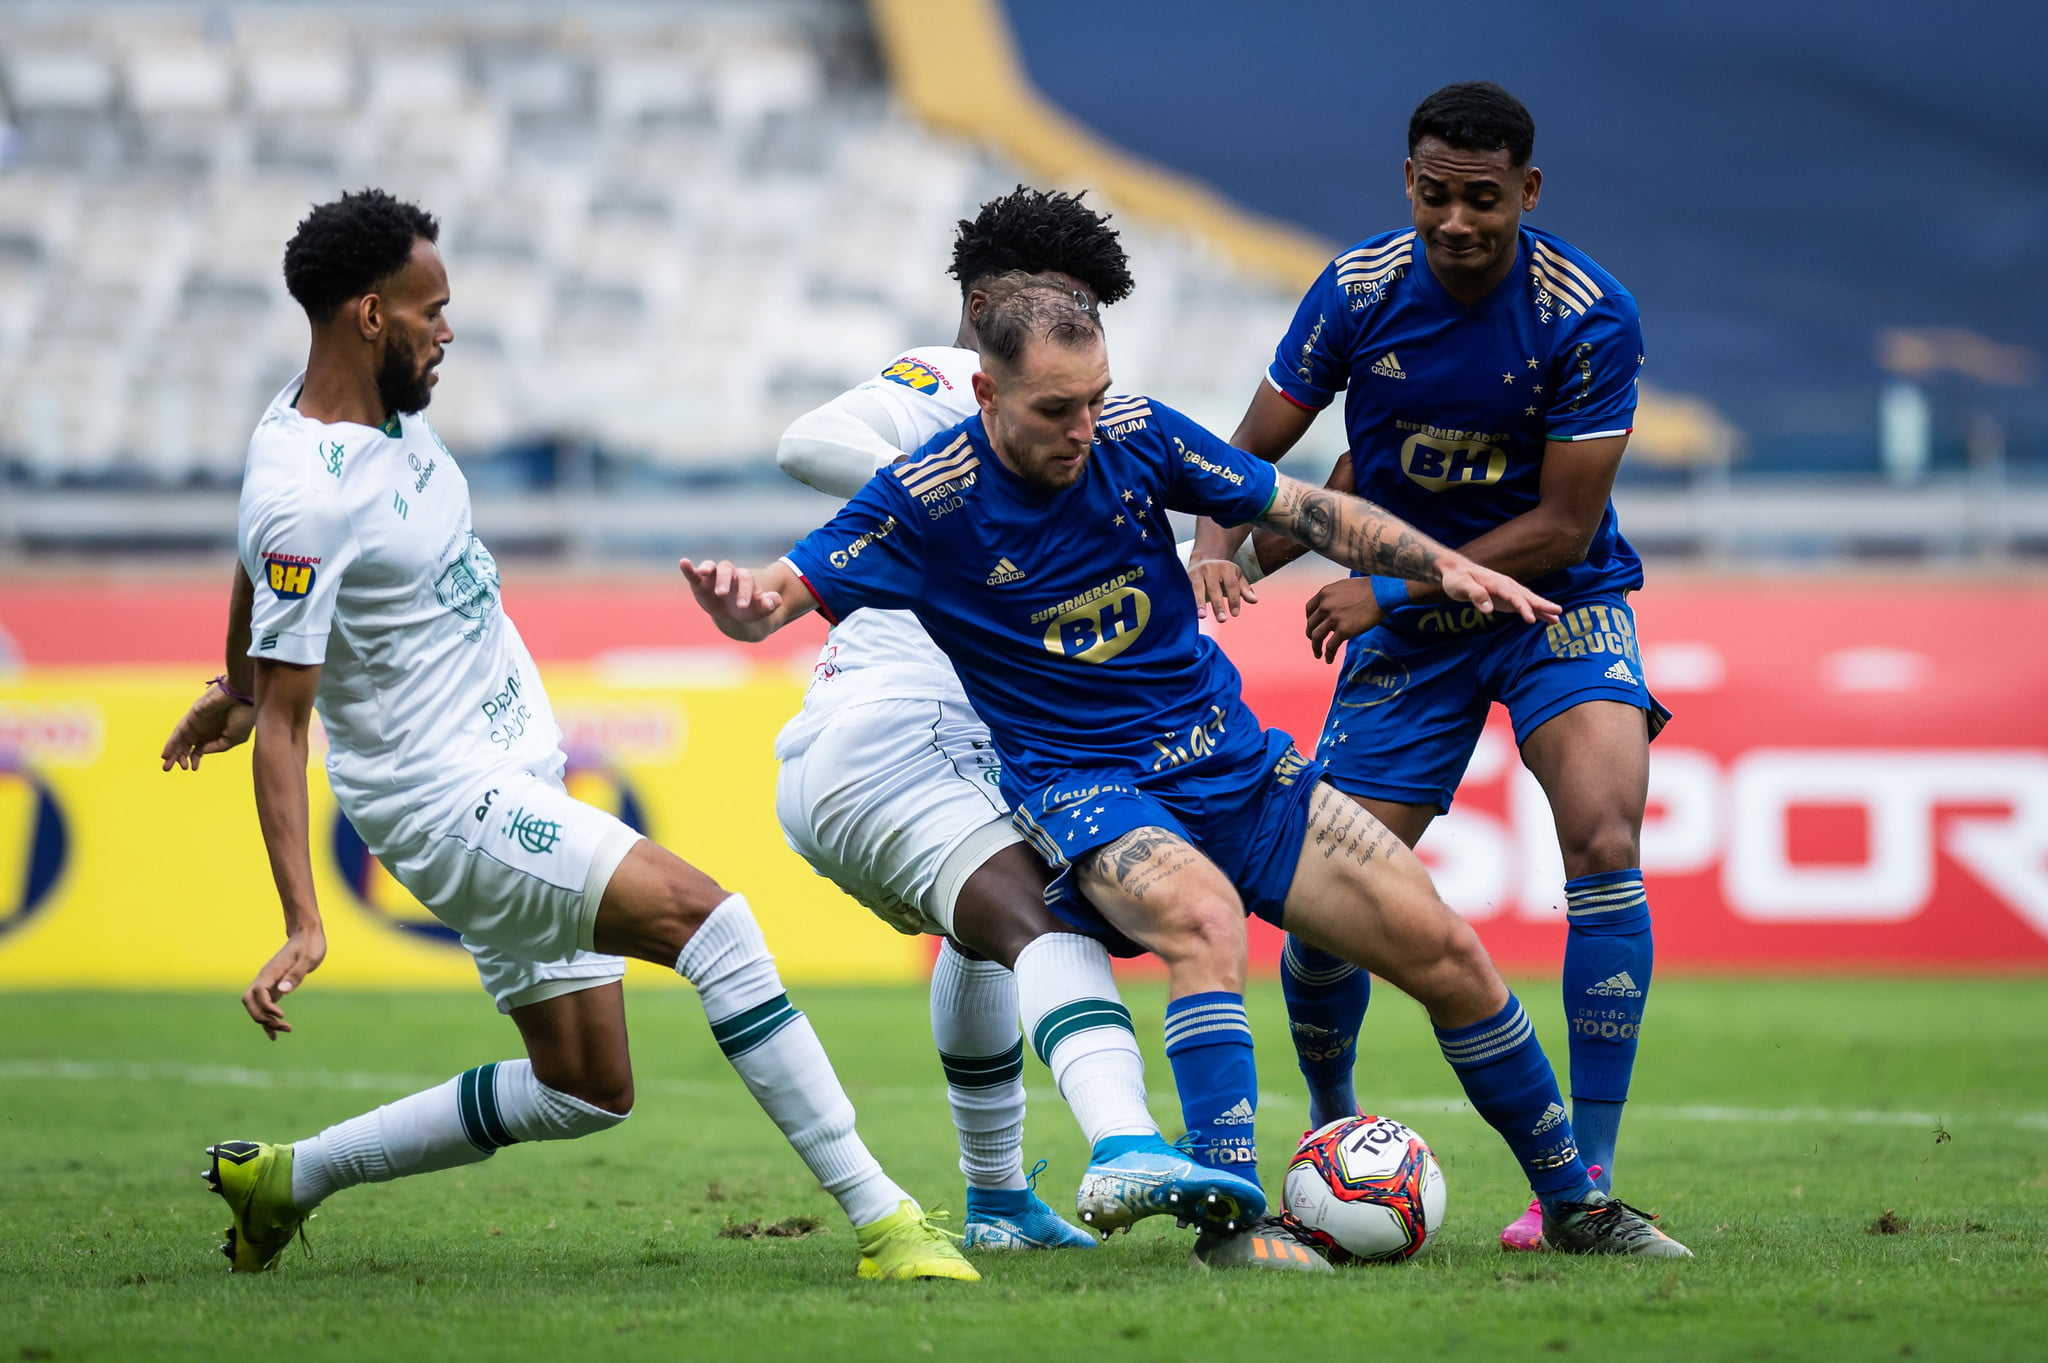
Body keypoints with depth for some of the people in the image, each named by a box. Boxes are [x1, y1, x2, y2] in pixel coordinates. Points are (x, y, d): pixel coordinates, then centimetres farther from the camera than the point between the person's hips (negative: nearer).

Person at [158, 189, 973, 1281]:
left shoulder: (376, 402, 5)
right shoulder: (305, 496, -22)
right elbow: (282, 727, -21)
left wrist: (239, 686, 42)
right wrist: (302, 925, -28)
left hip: (517, 773, 10)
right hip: (443, 799, -10)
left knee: (585, 1093, 12)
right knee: (702, 912, -25)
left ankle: (284, 1179, 25)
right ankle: (878, 1217, -26)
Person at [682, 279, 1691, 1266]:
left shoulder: (1137, 438, -2)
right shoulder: (928, 499, -12)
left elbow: (1301, 509, 6)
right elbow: (778, 596, -15)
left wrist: (1443, 564, -5)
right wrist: (736, 598, -39)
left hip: (1237, 767, 5)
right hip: (1083, 795, -5)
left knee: (1447, 952, -1)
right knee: (1206, 917, -38)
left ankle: (1573, 1202, 16)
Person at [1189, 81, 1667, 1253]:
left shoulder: (1590, 315, -19)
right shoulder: (1360, 291, -10)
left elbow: (1560, 527, -17)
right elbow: (1251, 455, -2)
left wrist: (1393, 589, -20)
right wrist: (1217, 552, -23)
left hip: (1554, 601, -2)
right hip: (1403, 616, 2)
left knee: (1605, 838, -27)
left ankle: (1588, 1180, -21)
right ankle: (1332, 1126, 28)